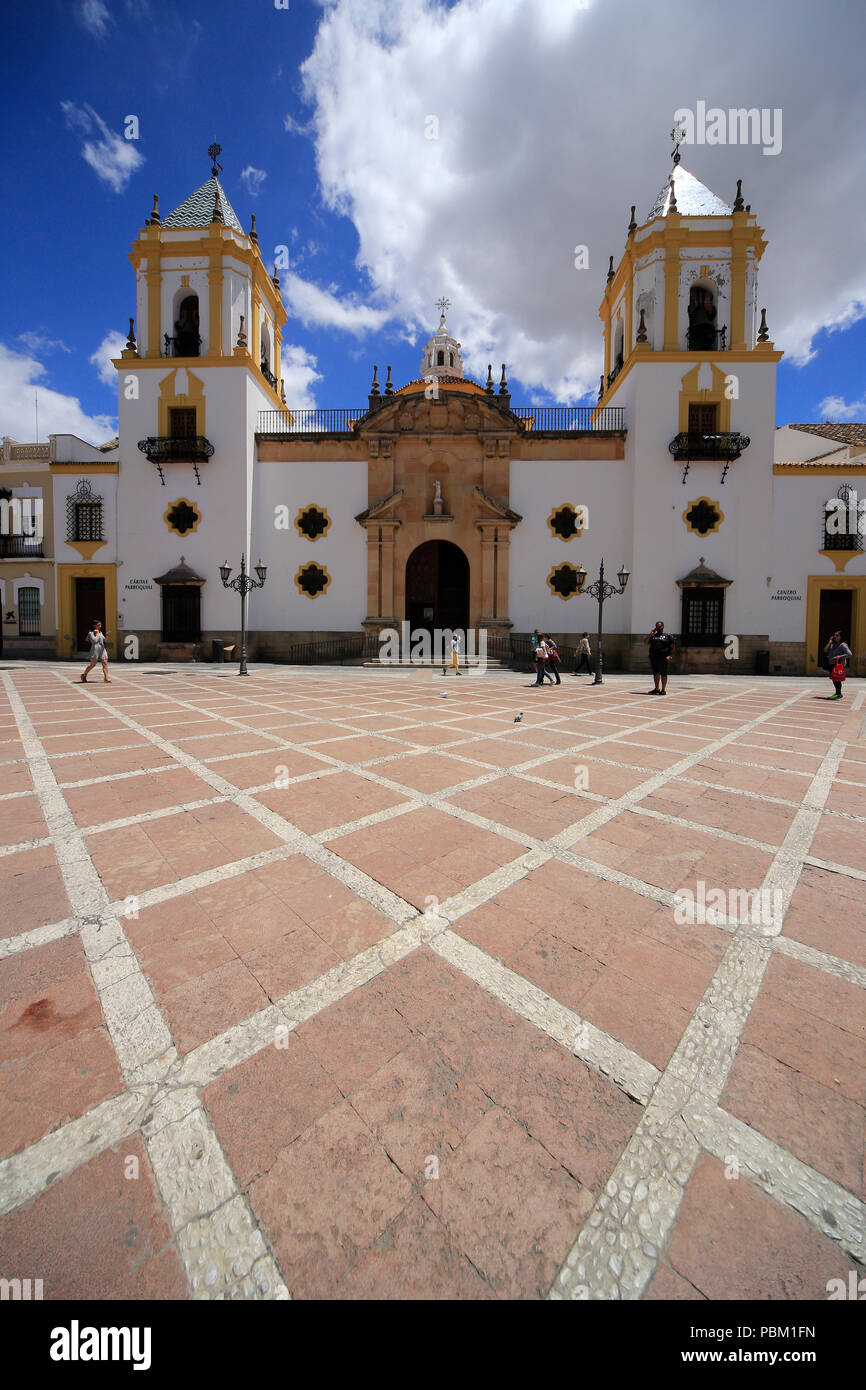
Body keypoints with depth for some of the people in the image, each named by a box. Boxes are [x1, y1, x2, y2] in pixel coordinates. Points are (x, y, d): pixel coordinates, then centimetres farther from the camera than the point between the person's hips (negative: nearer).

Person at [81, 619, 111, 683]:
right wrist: (97, 634, -7)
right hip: (95, 649, -5)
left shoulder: (100, 632, 15)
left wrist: (106, 636, -2)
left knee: (105, 663, -8)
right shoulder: (91, 633, -3)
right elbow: (94, 640, -15)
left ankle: (106, 678, -12)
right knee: (93, 664, 0)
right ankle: (84, 676, 21)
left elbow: (104, 640, 16)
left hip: (102, 649, 5)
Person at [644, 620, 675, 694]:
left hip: (663, 659, -4)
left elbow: (673, 647, 4)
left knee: (663, 674, 0)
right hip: (653, 658, 4)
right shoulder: (653, 636, 16)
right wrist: (650, 634, -1)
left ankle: (663, 690, 7)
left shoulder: (668, 636, 6)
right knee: (655, 674, 9)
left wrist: (669, 656, -9)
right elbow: (645, 643, 5)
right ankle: (656, 689, 19)